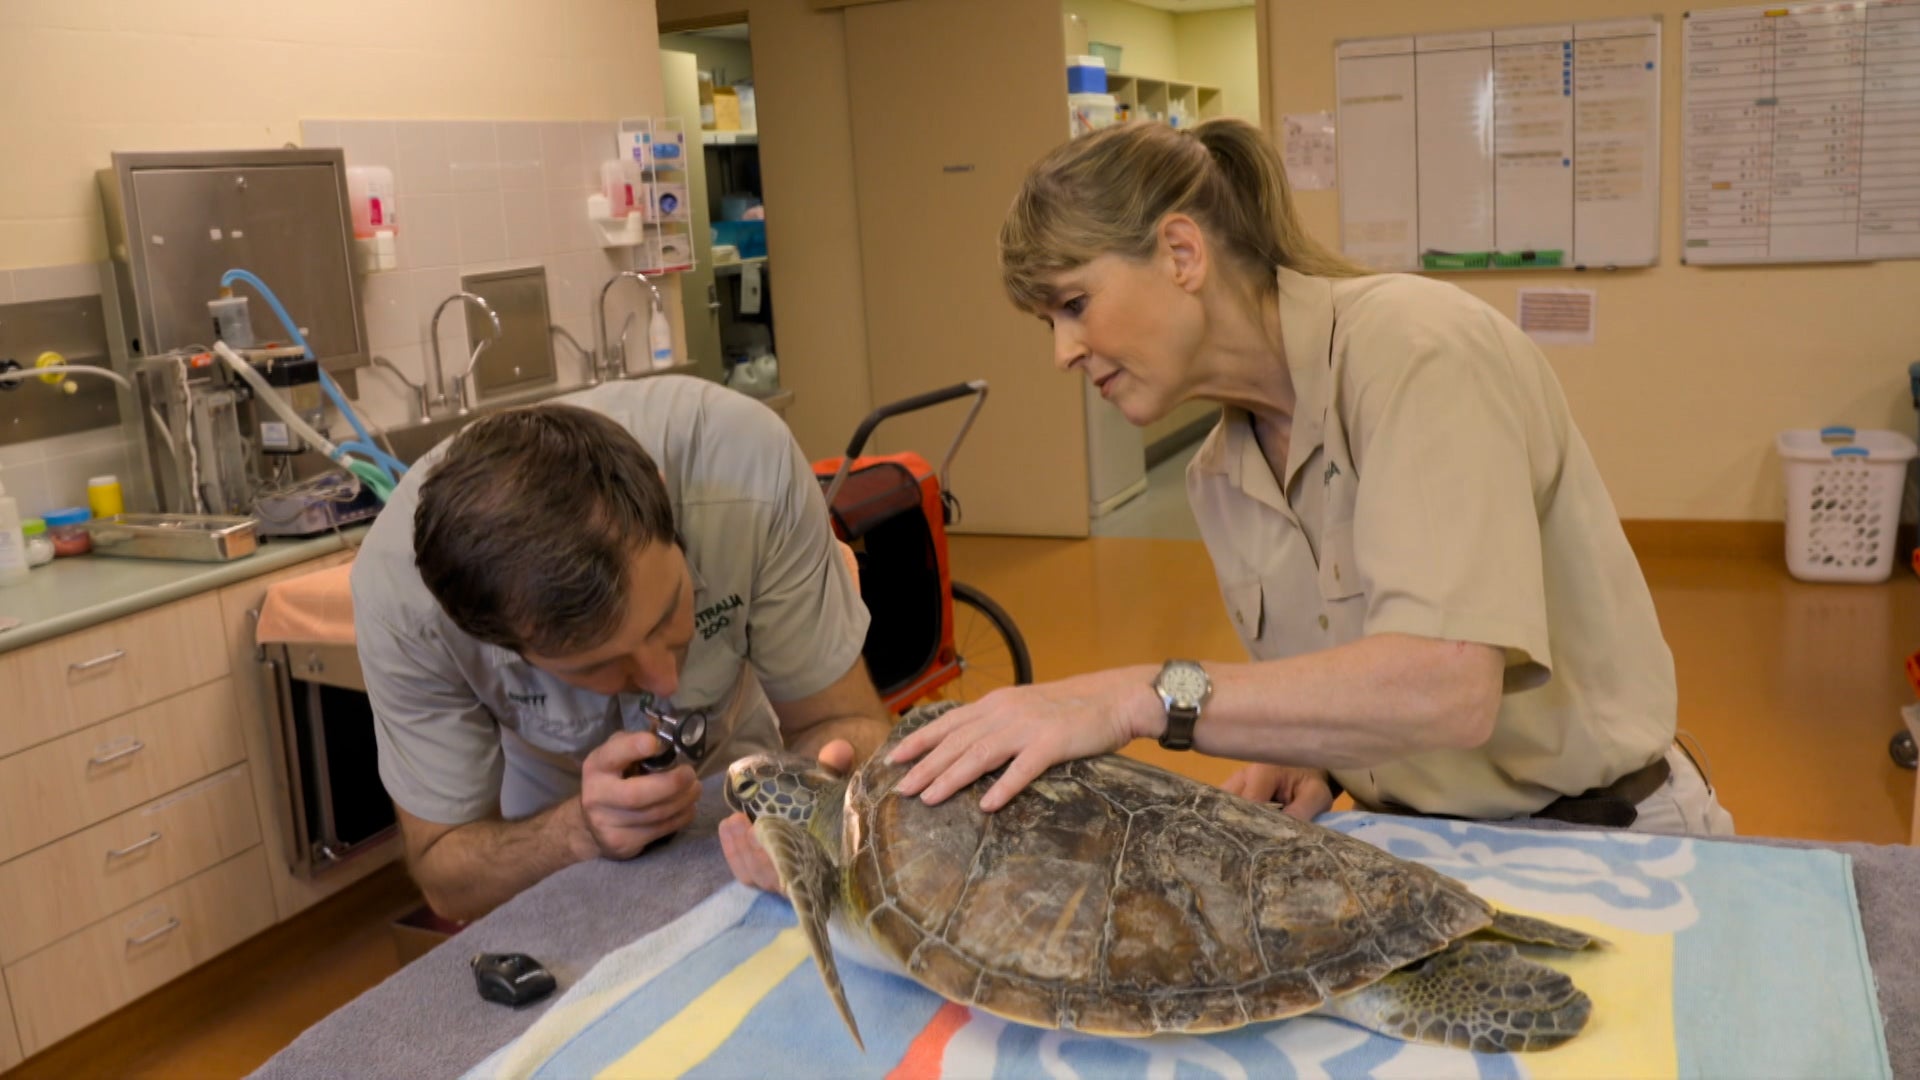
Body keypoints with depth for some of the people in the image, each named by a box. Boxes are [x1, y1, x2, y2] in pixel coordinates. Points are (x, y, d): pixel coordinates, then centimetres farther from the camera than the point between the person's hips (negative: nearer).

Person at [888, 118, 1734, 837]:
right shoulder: (1217, 478, 3)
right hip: (1425, 853, 6)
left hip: (1597, 839, -5)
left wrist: (1140, 699, -33)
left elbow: (1448, 687, -31)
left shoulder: (1413, 344, -19)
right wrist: (1308, 760, -9)